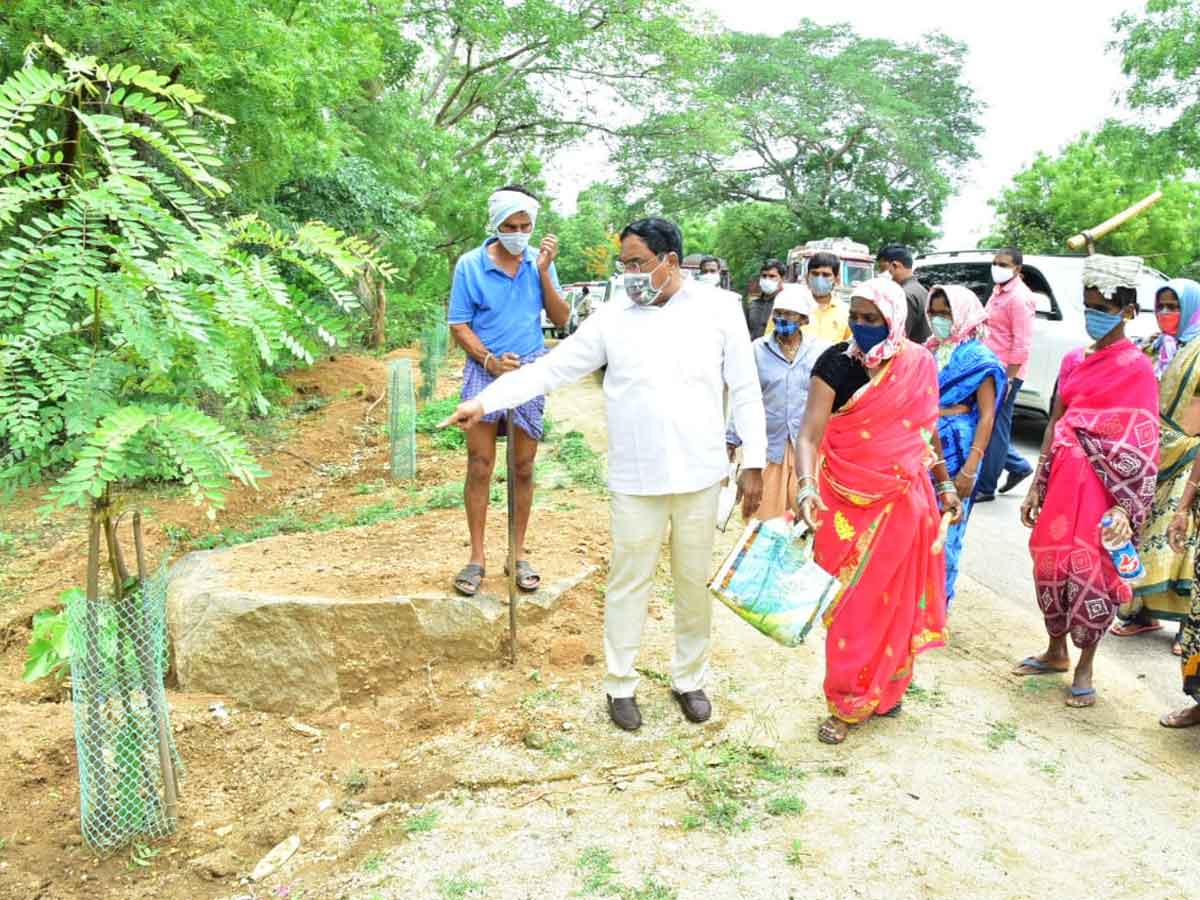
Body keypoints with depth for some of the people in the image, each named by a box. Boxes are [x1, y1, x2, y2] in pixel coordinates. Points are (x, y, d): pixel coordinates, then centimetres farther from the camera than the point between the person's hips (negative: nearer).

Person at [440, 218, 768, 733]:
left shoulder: (718, 310, -1)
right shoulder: (612, 319, 1)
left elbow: (746, 391, 2)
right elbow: (551, 368, 0)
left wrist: (753, 464, -1)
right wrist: (484, 403, -8)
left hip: (700, 477, 0)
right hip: (635, 479, 0)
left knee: (695, 582, 13)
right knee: (628, 581, 8)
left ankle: (689, 679, 31)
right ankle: (620, 685, 24)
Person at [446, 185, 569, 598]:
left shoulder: (539, 262, 2)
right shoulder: (470, 265, -5)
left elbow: (561, 320, 0)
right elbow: (459, 326, -3)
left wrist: (544, 272, -10)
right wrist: (490, 360, -17)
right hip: (484, 370, -2)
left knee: (523, 468, 7)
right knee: (480, 466, -2)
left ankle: (518, 555, 18)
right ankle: (477, 557, 8)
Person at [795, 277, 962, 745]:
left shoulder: (919, 364, -1)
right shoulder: (835, 363, -11)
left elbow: (928, 429, 13)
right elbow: (810, 435, -19)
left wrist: (945, 484, 17)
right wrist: (806, 488, -34)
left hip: (903, 500, 3)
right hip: (849, 502, -3)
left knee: (895, 599, 12)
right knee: (853, 604, 4)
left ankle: (884, 689, 30)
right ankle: (846, 704, 17)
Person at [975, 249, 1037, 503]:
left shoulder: (1019, 298, -14)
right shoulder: (998, 291, 14)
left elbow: (1021, 344, -19)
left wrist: (1008, 378, -22)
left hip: (1005, 373, -9)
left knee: (995, 429, -1)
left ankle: (985, 488, 8)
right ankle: (1018, 467, 30)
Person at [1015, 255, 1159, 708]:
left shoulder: (1137, 368, -7)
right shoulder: (1074, 360, 11)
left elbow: (1142, 445, -11)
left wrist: (1125, 507, -17)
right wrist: (1037, 487, 9)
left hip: (1104, 485, -5)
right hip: (1063, 479, 6)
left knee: (1092, 574, 1)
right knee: (1050, 565, 11)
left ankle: (1084, 668, 19)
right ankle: (1056, 651, 31)